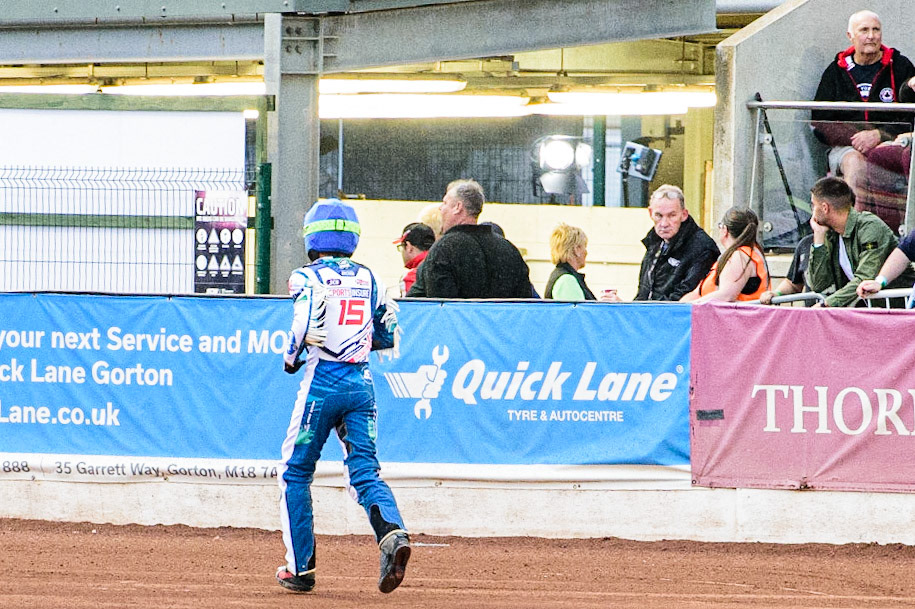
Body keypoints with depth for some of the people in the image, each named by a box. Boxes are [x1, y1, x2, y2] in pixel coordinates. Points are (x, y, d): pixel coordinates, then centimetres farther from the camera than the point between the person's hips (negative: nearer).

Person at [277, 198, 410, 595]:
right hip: (361, 383, 4)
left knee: (295, 472, 10)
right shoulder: (368, 279, 11)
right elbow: (388, 337, 15)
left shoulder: (307, 278, -5)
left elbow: (304, 327, -19)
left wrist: (291, 359, 0)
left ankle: (300, 566, 8)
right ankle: (392, 533, -28)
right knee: (365, 470, 2)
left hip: (321, 383, -4)